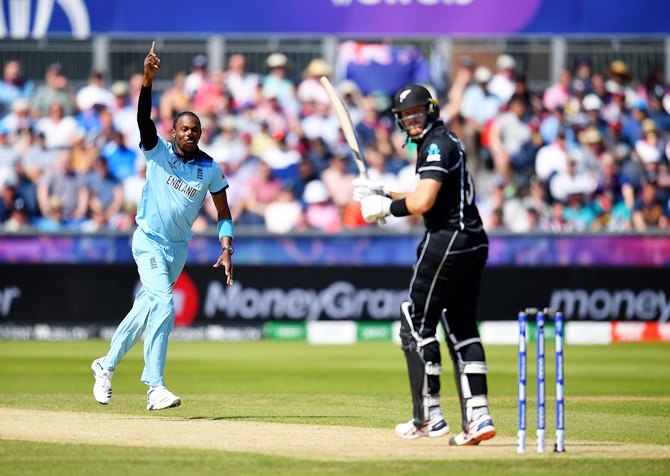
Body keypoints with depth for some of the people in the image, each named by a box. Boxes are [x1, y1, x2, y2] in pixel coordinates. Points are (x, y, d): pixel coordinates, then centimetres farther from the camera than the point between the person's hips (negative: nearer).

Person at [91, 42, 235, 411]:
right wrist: (148, 79, -36)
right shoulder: (159, 151, -5)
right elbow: (143, 117, -21)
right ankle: (155, 389, -21)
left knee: (146, 310, 13)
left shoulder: (211, 169, 2)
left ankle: (106, 366, 34)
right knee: (163, 305, -20)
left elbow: (224, 214, 8)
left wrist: (226, 249, -6)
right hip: (149, 241, -5)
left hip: (179, 249, 5)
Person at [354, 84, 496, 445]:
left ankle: (429, 418, -1)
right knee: (461, 327, 9)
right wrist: (381, 194, 18)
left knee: (417, 326, -2)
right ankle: (478, 416, 0)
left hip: (446, 239, -10)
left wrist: (386, 207, -6)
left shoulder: (437, 144, -11)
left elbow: (422, 202, -21)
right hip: (473, 242, 10)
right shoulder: (446, 141, 20)